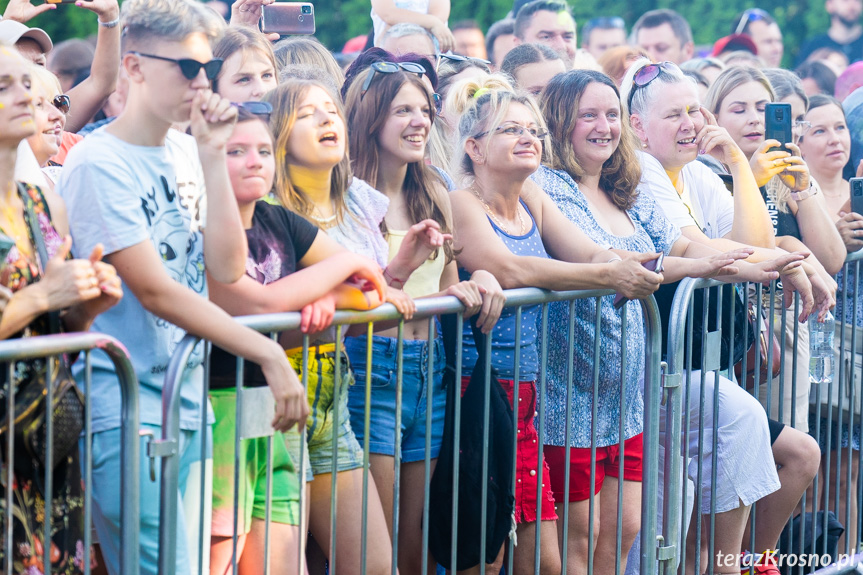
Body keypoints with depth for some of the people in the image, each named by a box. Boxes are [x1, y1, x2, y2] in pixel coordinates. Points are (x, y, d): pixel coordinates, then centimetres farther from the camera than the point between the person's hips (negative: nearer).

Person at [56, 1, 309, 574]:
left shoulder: (182, 160, 12)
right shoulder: (99, 162, -11)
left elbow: (228, 267, 3)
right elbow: (155, 291, -16)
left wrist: (213, 157, -2)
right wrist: (269, 354, -15)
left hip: (187, 408, 7)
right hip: (125, 413, -7)